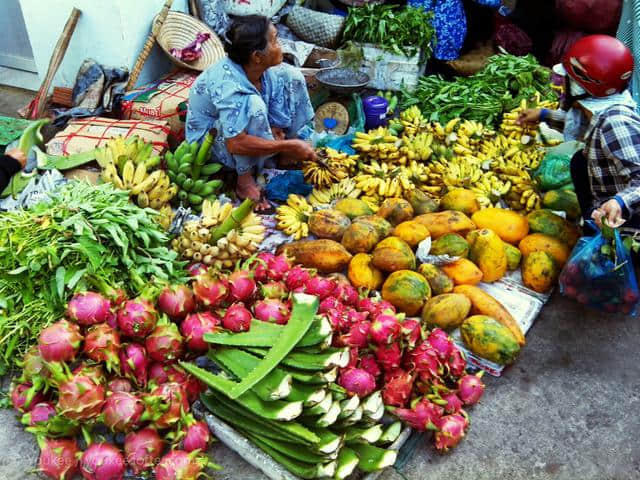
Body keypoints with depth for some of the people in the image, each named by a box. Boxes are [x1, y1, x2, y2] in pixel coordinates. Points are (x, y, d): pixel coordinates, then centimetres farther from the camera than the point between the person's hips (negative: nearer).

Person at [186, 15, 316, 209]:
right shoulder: (228, 85, -37)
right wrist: (289, 145, -35)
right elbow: (236, 144, -41)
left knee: (291, 77, -6)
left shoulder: (258, 67, -17)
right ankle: (245, 180, -21)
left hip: (246, 127, 8)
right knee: (252, 105, -38)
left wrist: (272, 128, -16)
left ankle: (286, 156, 2)